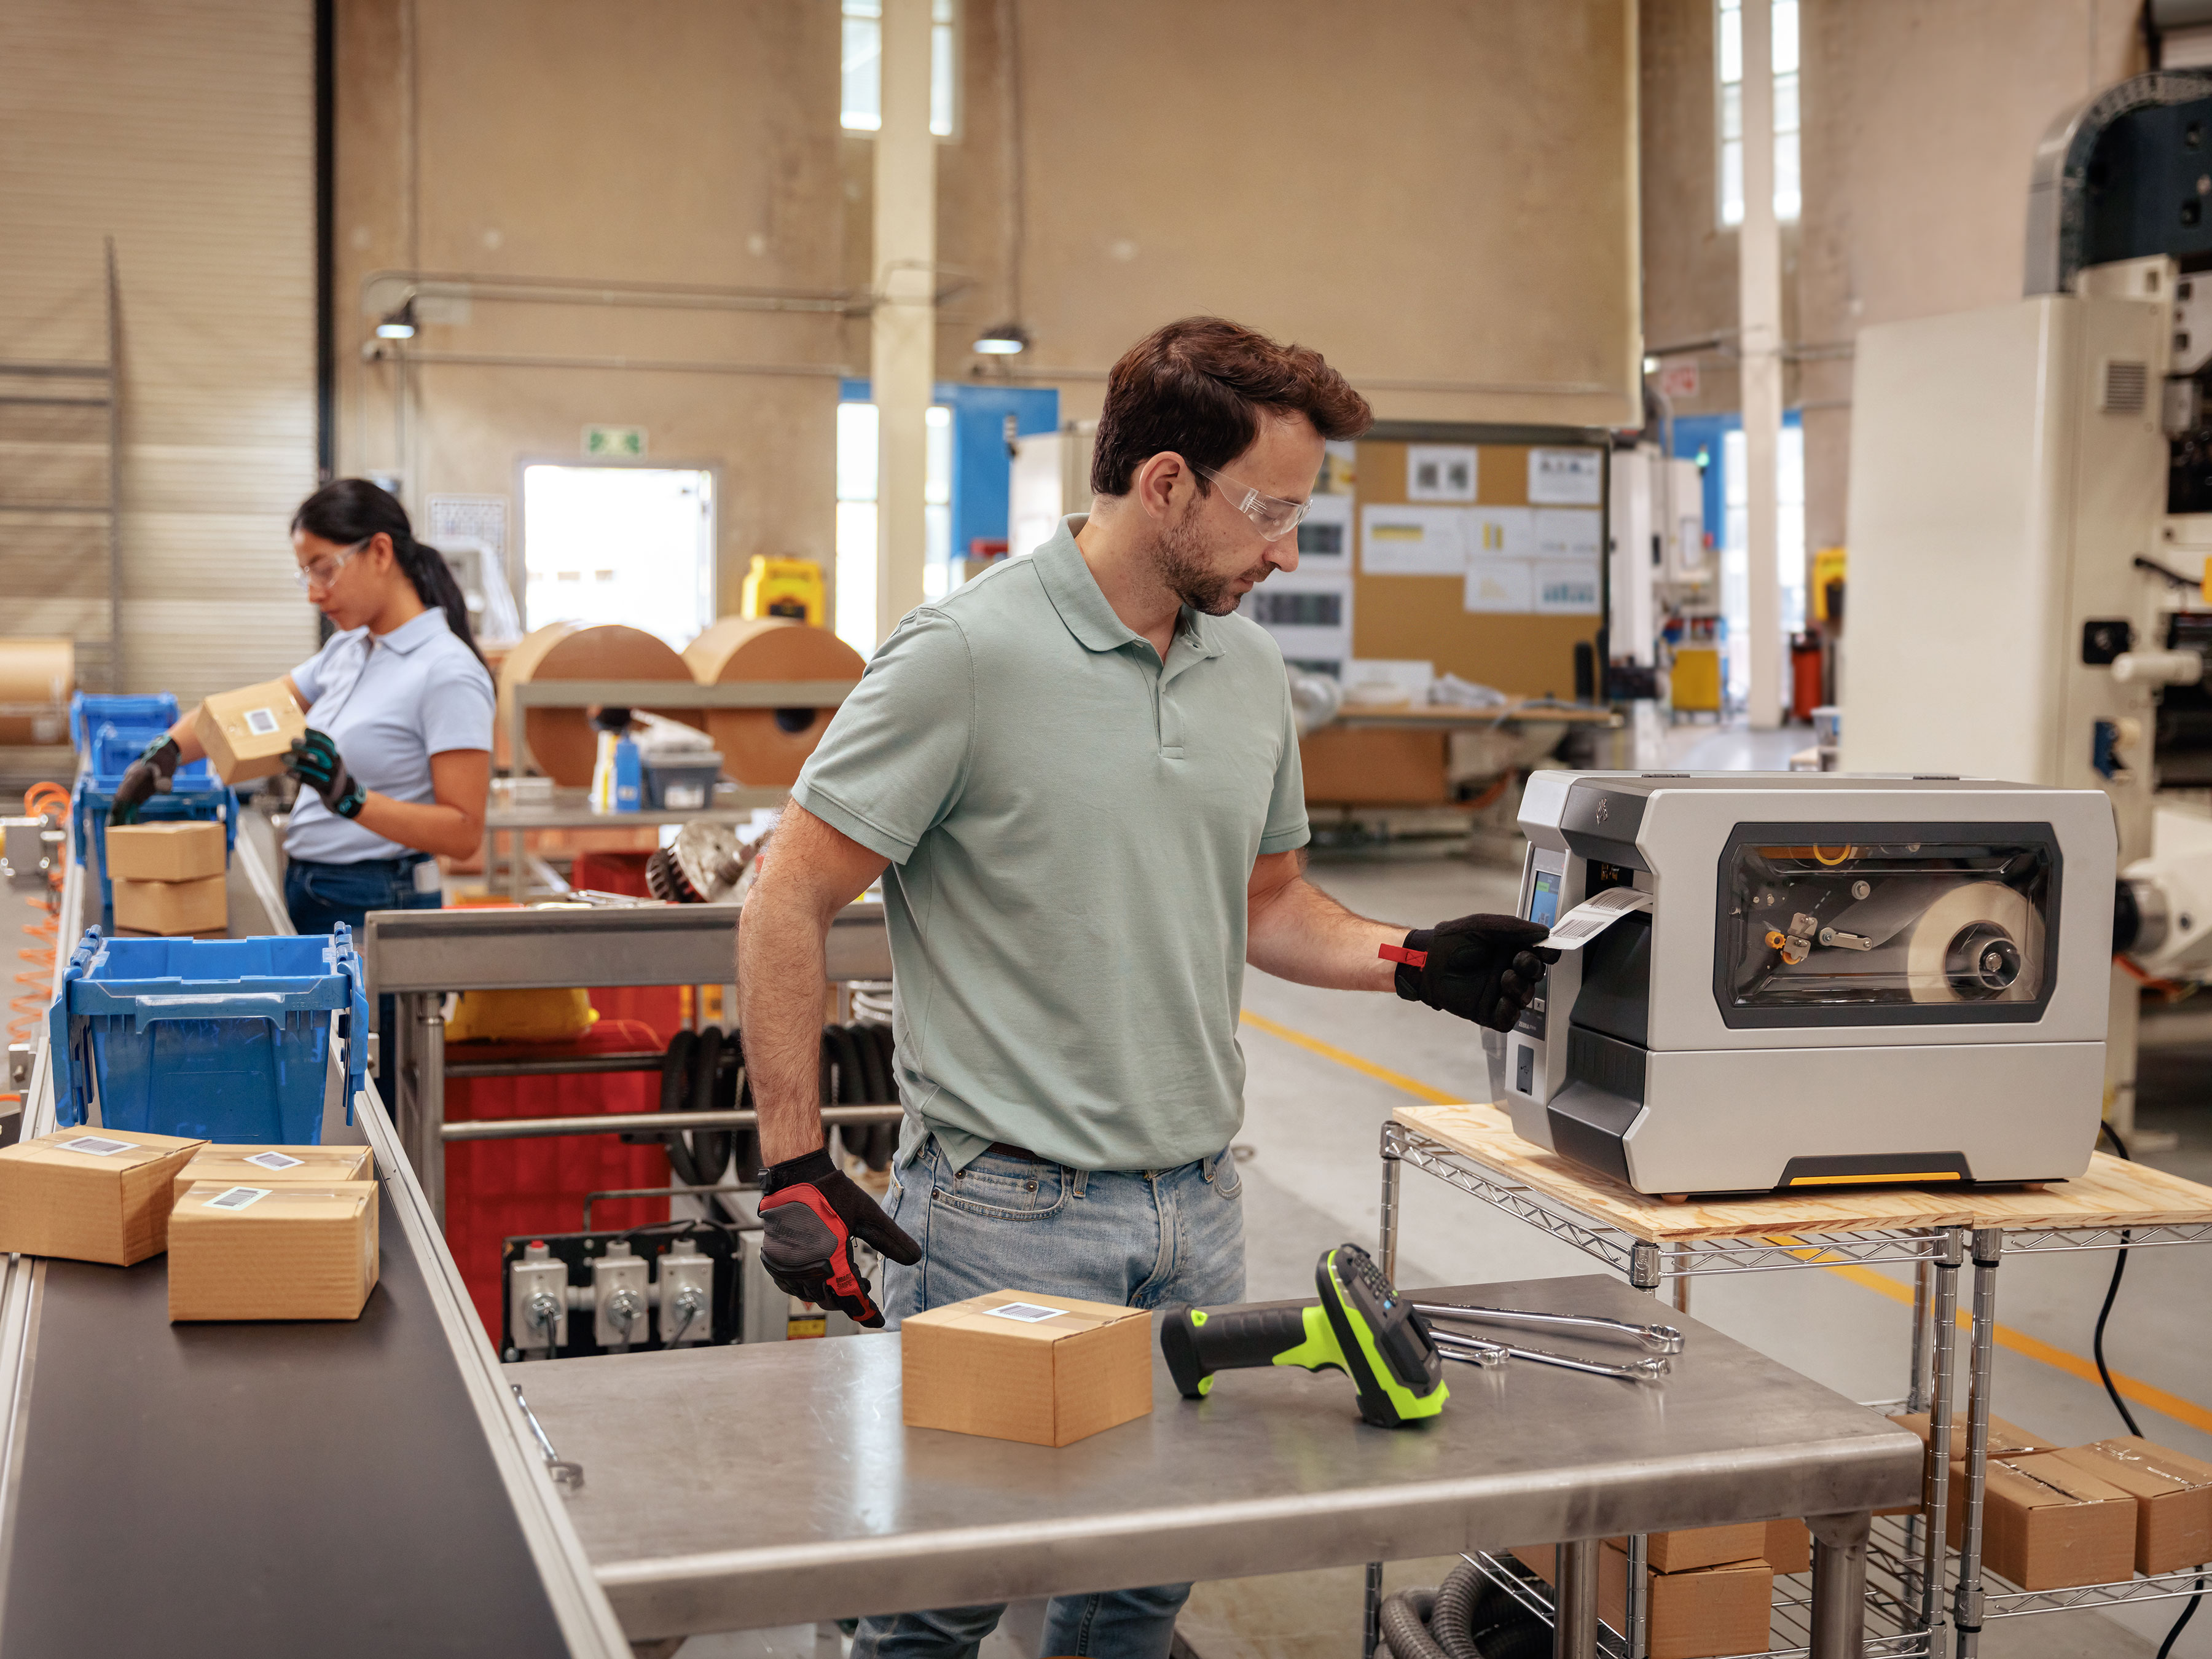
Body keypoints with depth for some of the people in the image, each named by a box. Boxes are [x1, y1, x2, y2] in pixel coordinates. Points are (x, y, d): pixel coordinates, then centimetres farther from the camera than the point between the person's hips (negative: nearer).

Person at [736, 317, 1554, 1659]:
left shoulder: (1253, 669, 8)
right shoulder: (966, 655, -13)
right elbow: (790, 903, -11)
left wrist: (1409, 960, 2)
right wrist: (796, 1169, -15)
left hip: (1198, 1209, 6)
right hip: (1007, 1209, -6)